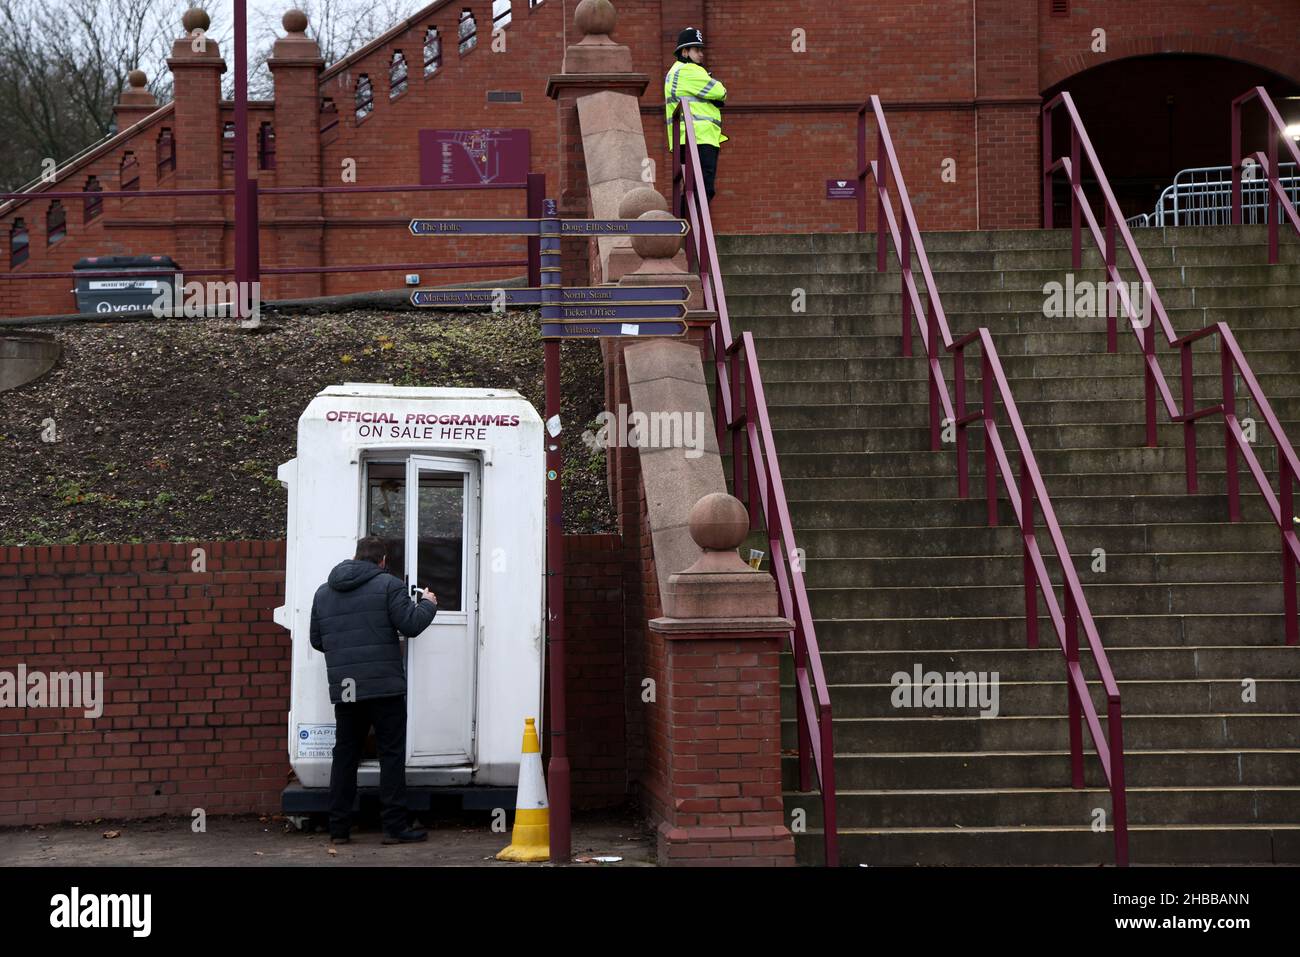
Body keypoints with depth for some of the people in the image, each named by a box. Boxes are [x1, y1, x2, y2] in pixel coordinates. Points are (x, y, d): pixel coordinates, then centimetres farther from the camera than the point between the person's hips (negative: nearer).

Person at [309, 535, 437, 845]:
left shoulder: (323, 592, 14)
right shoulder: (387, 585, -3)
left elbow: (317, 640, 17)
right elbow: (410, 624, -7)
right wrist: (428, 604, 11)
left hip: (343, 689, 5)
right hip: (384, 687, -5)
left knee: (345, 755, 11)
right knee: (392, 754, 1)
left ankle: (338, 828, 11)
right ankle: (395, 826, -1)